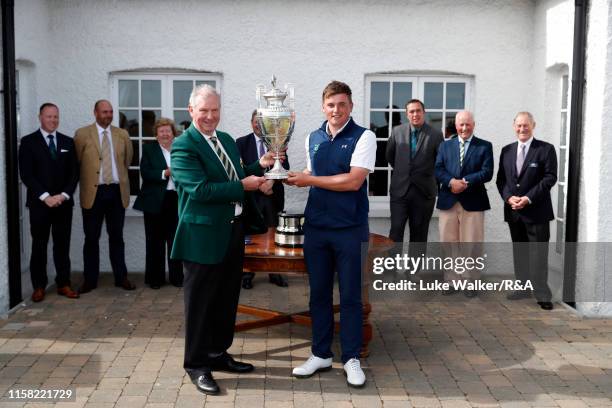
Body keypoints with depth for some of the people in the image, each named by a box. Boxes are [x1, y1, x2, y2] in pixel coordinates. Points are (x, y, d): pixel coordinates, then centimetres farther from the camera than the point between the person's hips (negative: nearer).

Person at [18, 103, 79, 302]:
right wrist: (45, 197, -14)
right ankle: (39, 286, 12)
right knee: (39, 245, 4)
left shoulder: (68, 142, 10)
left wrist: (64, 195, -8)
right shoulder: (28, 142, 1)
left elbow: (74, 172, 6)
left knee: (62, 245, 5)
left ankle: (64, 284, 11)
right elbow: (26, 174, -7)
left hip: (63, 202, 2)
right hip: (39, 203, -2)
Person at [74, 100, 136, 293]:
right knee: (91, 238, 5)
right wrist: (87, 178, 5)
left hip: (117, 192, 2)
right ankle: (90, 279, 14)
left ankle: (121, 277, 17)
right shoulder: (82, 134, -2)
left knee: (116, 237, 10)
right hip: (93, 192, -2)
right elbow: (76, 162, 2)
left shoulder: (122, 135, 7)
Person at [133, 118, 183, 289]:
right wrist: (165, 173, -17)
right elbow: (145, 173, -7)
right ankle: (155, 278, 13)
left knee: (175, 240, 6)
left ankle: (176, 276, 15)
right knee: (155, 241, 5)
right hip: (155, 201, -1)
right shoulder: (148, 149, 4)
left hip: (176, 200, 2)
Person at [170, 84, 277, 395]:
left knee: (227, 299, 18)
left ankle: (218, 353, 33)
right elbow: (200, 190, -23)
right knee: (201, 302, 4)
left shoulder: (227, 140, 12)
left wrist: (259, 166, 2)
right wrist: (242, 187, -20)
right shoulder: (183, 146, -14)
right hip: (204, 235, -8)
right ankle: (197, 365, 17)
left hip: (233, 230, 8)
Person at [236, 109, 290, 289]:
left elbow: (285, 167, 2)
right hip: (251, 195, -1)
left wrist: (272, 181, -14)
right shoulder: (242, 143, 3)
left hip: (273, 195, 2)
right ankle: (247, 274, 11)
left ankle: (275, 273, 14)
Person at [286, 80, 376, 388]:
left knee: (350, 295, 5)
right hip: (315, 226, 5)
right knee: (318, 292, 11)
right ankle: (321, 354, 25)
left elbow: (353, 181, -16)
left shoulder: (363, 137, -7)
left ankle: (351, 358, 18)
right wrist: (295, 178, 2)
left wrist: (310, 180, -12)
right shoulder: (312, 139, 10)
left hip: (349, 229, -5)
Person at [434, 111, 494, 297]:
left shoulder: (485, 146, 5)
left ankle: (469, 281, 12)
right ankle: (449, 281, 14)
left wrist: (466, 182, -17)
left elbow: (487, 172, -6)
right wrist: (451, 182, -17)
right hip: (448, 201, 2)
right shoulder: (445, 145, 13)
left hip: (473, 202, -2)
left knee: (471, 245, 2)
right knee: (448, 243, 5)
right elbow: (438, 170, 2)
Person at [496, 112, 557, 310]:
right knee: (519, 253, 12)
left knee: (538, 255, -3)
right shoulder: (507, 150, 12)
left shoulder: (546, 149, -2)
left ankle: (542, 294, 3)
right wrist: (509, 197, -8)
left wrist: (528, 198, -16)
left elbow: (550, 178, -9)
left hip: (537, 211, -5)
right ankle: (523, 288, 22)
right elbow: (501, 179, 10)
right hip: (513, 211, 5)